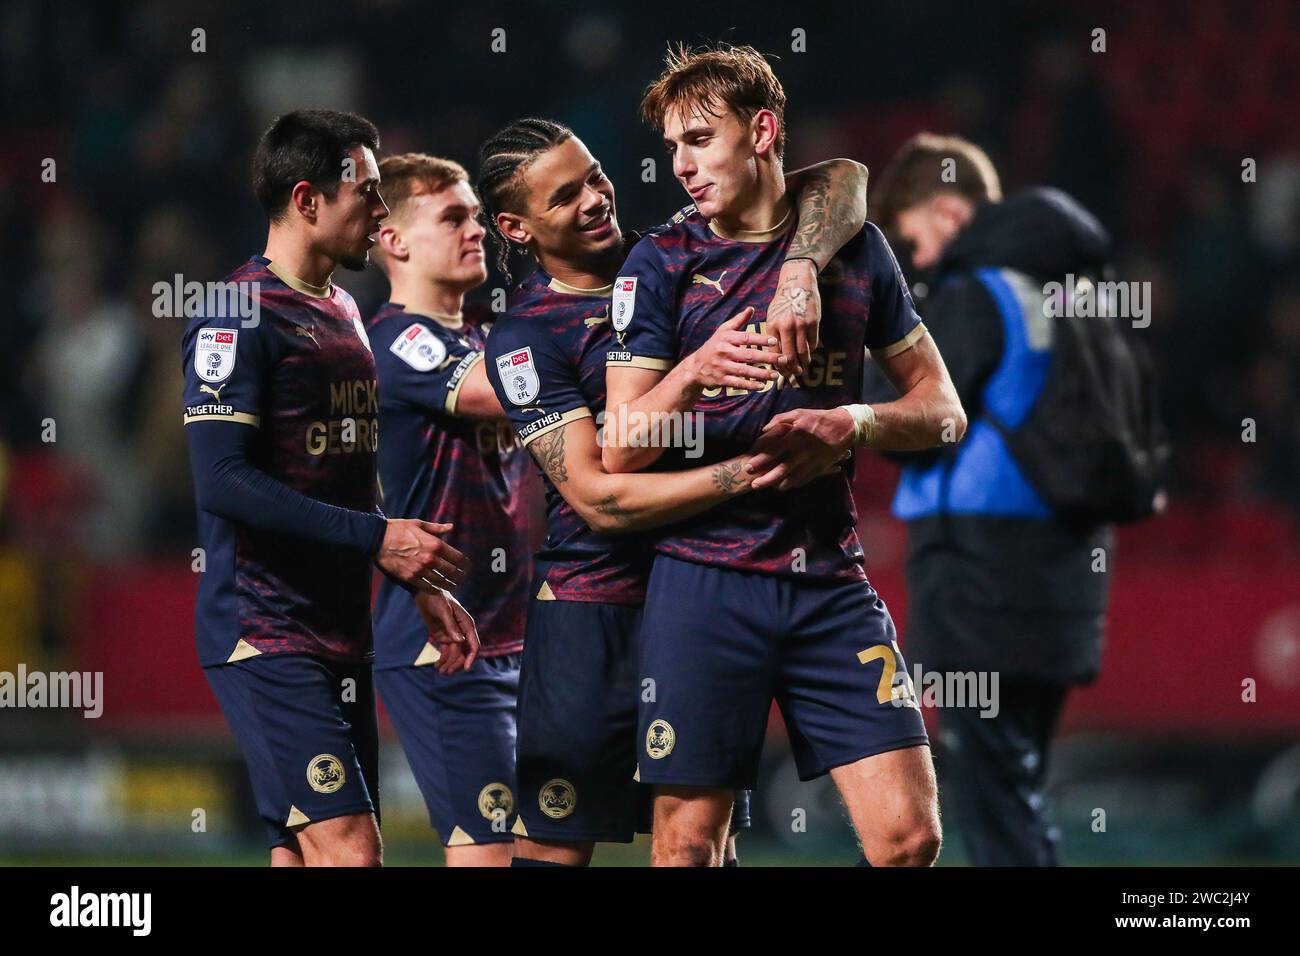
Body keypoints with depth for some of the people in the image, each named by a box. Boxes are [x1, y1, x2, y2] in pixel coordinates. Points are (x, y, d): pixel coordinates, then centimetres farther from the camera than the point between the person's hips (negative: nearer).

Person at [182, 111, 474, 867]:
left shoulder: (344, 313, 19)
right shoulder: (241, 316, -11)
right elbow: (222, 480, -20)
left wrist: (417, 581, 16)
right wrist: (377, 537, -19)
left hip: (340, 633, 9)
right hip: (267, 634, -9)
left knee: (302, 851, 6)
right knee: (349, 848, -18)